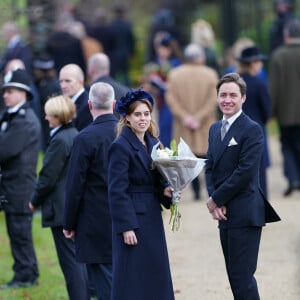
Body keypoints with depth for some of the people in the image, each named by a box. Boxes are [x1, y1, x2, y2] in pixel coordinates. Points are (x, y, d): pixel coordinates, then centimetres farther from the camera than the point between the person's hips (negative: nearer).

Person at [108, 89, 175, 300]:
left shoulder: (153, 143, 12)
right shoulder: (120, 147, -11)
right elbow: (117, 191, -14)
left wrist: (165, 191, -2)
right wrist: (126, 227, -18)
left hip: (152, 217, 8)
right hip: (132, 219, -8)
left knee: (156, 275, 8)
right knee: (132, 281, -5)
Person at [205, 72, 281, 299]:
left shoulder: (252, 130, -10)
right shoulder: (215, 129, 16)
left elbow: (245, 172, -17)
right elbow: (210, 168, 13)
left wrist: (216, 199, -11)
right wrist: (215, 202, -3)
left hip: (244, 213, -8)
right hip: (225, 213, 8)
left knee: (242, 277, -10)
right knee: (234, 276, 9)